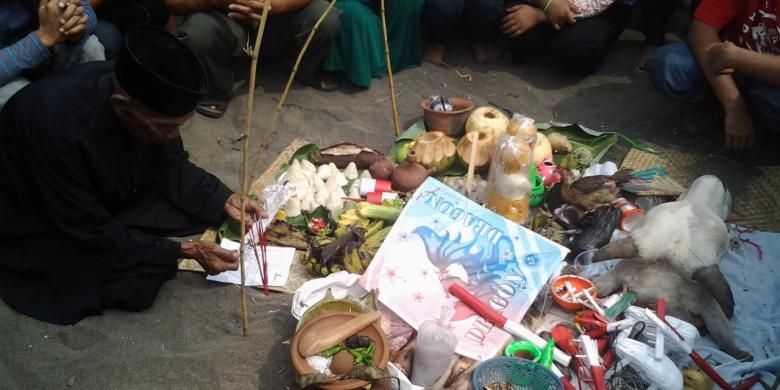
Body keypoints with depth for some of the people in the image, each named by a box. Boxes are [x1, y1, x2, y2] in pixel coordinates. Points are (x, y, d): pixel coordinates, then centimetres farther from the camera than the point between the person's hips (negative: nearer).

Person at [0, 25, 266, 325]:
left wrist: (224, 200, -17)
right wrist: (185, 250, -28)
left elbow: (170, 166, -5)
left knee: (208, 206, -6)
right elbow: (92, 231, -30)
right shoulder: (59, 125, -39)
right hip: (39, 221, -5)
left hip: (110, 192, 6)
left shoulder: (139, 91, -22)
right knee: (137, 281, -23)